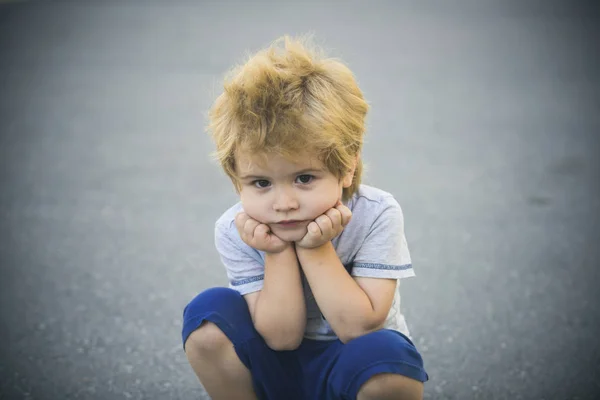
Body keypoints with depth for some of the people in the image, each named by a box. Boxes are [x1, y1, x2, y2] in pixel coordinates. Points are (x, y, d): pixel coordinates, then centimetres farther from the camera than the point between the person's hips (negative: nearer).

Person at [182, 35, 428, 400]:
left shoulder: (377, 215, -22)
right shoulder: (236, 231, -16)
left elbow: (358, 328, -23)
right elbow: (281, 337, -16)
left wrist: (316, 250, -29)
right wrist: (278, 255, -27)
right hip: (279, 366, 2)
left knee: (387, 356, -36)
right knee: (208, 314, -23)